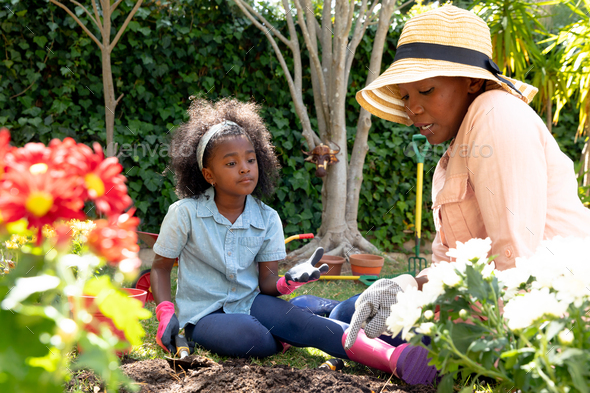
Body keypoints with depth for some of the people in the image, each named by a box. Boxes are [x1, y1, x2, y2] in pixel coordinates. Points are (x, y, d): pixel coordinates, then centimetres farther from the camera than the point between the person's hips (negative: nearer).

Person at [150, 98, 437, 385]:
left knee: (297, 319, -31)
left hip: (249, 301, 2)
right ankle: (285, 339, -10)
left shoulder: (267, 219, -1)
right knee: (248, 338, -40)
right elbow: (160, 267, 0)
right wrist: (166, 315, -16)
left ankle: (394, 356, -42)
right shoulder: (184, 214, -10)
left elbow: (266, 282, -2)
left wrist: (289, 281, -27)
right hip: (203, 314, -2)